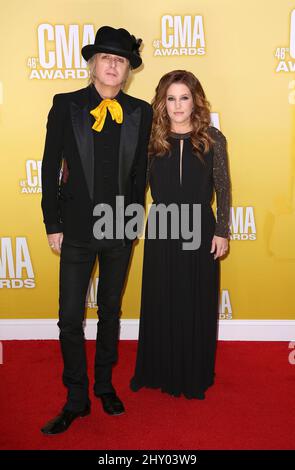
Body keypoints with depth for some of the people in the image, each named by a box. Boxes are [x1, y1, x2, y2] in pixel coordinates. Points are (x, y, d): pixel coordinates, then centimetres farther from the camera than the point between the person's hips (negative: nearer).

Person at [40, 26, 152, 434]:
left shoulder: (140, 112, 1)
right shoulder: (65, 105, -3)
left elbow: (140, 171, 6)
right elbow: (51, 167, -2)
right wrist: (53, 224, -4)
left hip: (121, 229, 2)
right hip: (77, 229, -1)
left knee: (111, 311, 16)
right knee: (70, 317, 3)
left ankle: (105, 385, 35)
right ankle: (77, 400, 22)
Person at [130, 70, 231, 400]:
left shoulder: (213, 139, -5)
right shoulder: (153, 139, -1)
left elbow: (223, 189, -1)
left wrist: (222, 232, -3)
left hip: (200, 230, -1)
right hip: (161, 231, 1)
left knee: (197, 304, 9)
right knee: (161, 303, 11)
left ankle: (195, 376, 28)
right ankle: (160, 371, 31)